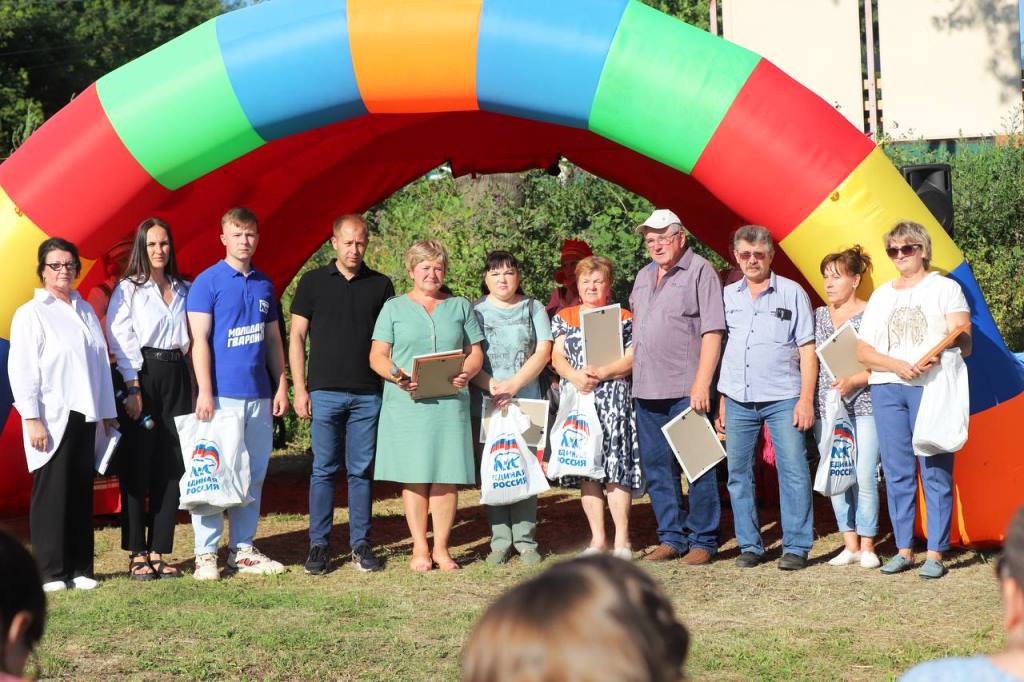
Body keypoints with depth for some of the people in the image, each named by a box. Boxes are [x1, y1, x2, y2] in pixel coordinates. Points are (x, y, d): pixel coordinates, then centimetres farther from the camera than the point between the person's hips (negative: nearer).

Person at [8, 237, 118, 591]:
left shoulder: (85, 310, 15)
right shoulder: (31, 314, -2)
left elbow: (100, 362, 16)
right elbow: (22, 370, -7)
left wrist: (108, 412, 15)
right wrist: (32, 419, -14)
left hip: (86, 417, 5)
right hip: (52, 419, -5)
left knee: (81, 492, 7)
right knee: (52, 493, -2)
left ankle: (79, 568, 12)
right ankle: (51, 572, 3)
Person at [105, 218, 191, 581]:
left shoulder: (183, 290, 13)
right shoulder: (129, 289, 0)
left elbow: (190, 339, 14)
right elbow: (121, 341, -6)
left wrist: (194, 384, 4)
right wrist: (134, 388, -13)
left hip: (176, 377, 4)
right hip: (142, 377, -4)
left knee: (171, 468, 4)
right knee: (138, 468, -3)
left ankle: (158, 551, 10)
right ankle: (137, 554, 2)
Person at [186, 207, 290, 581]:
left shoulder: (264, 284, 14)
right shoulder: (207, 282, -3)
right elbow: (199, 339, -7)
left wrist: (281, 386, 11)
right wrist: (205, 391, -14)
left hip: (259, 395, 6)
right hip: (222, 393, -6)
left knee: (254, 473, 8)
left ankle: (242, 548, 16)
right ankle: (206, 553, 1)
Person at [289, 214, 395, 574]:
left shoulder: (381, 285, 9)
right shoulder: (313, 282, 5)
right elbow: (296, 337, 5)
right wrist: (300, 388, -2)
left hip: (368, 394, 1)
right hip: (325, 392, -1)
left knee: (362, 471, 4)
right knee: (323, 470, 1)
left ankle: (360, 544, 10)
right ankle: (319, 545, 6)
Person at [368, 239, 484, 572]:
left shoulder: (460, 307, 16)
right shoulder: (394, 308, 10)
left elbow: (475, 352, 13)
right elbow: (377, 356, 4)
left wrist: (466, 373, -9)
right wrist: (399, 377, -15)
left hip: (450, 403, 1)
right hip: (408, 403, -1)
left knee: (446, 476, -2)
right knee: (414, 477, -2)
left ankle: (441, 547, 6)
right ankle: (420, 548, 6)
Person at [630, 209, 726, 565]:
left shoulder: (700, 272, -5)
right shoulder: (644, 276, 18)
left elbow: (712, 332, -11)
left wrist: (701, 384, -17)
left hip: (686, 390, -8)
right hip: (647, 389, 8)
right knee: (657, 468, 10)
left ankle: (703, 540, 3)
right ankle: (672, 537, 19)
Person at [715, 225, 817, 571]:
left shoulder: (792, 293, 4)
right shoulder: (727, 296, 13)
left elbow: (807, 350, 2)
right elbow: (718, 347, 16)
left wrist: (806, 399, -6)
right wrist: (721, 401, 10)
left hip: (783, 399, -3)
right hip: (738, 400, 3)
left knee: (793, 471, -7)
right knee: (738, 474, 4)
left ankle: (796, 547, -2)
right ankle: (749, 546, 13)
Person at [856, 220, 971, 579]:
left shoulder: (945, 288, 8)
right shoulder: (880, 296, 19)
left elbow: (963, 342, -2)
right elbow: (863, 351, 12)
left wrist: (934, 359, -22)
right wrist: (897, 365, -7)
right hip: (887, 389, 4)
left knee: (935, 471, -7)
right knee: (896, 472, 4)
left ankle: (935, 553, -5)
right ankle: (904, 549, 10)